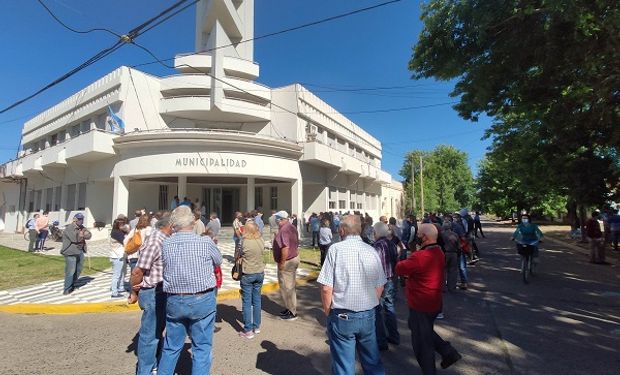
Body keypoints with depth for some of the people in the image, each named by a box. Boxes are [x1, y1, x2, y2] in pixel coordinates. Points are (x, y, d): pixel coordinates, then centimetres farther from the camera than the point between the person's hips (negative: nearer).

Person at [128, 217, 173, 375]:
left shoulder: (163, 240, 6)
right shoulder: (154, 243, -24)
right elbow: (137, 271, -20)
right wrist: (134, 293, -9)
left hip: (161, 292, 10)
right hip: (153, 293, -9)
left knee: (157, 330, 23)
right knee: (150, 334, 6)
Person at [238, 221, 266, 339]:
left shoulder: (245, 242, -19)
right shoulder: (261, 241, -7)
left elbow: (239, 256, -6)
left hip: (247, 275, -4)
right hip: (260, 273, 5)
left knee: (247, 302, 6)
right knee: (257, 300, 16)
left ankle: (248, 330, 13)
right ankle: (257, 326, 28)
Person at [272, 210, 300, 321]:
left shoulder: (284, 230, -22)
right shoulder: (292, 228, 10)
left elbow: (285, 247, -29)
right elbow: (296, 244, 16)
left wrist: (282, 263, -23)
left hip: (287, 262, -10)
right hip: (294, 258, 10)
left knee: (286, 287, 1)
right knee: (290, 286, 20)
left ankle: (292, 312, 12)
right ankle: (290, 308, 32)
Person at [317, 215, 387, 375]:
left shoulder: (336, 249, -14)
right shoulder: (371, 251, -2)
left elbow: (326, 288, -15)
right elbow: (380, 286, 4)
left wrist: (327, 311, 1)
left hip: (342, 317, -4)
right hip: (368, 315, 4)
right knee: (373, 362, 21)